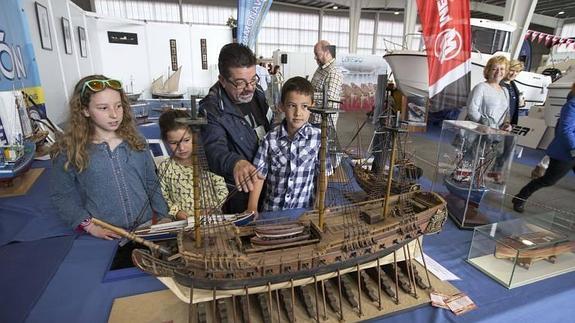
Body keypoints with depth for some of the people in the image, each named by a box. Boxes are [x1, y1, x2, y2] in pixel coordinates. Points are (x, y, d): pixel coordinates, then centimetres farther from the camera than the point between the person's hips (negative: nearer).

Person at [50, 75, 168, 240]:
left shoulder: (136, 141, 3)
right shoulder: (68, 150, -4)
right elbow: (61, 195, 2)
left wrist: (165, 219, 4)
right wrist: (89, 225, -8)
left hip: (147, 227, 1)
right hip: (105, 236, -1)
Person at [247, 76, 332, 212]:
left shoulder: (318, 137, -9)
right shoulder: (271, 138, -7)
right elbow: (260, 173, -2)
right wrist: (252, 207, -7)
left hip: (304, 208, 0)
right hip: (271, 209, 0)